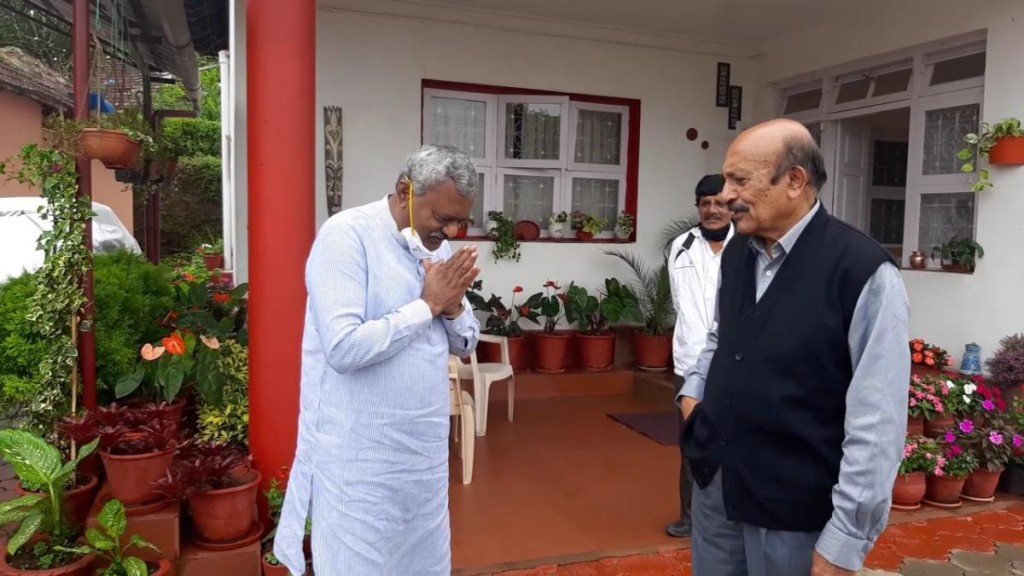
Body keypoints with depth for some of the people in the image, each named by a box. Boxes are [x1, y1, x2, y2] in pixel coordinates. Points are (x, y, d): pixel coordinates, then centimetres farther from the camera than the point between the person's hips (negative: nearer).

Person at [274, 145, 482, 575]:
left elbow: (465, 344, 11)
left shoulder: (438, 247, 7)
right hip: (360, 455, -7)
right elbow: (344, 348, -26)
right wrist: (426, 304, -19)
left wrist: (452, 307, -10)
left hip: (424, 447, 7)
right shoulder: (347, 234, -15)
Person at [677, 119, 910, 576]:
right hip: (713, 485, 6)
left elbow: (876, 423, -19)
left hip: (794, 510, -6)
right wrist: (692, 391, 5)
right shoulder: (736, 253, 5)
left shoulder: (864, 272, -18)